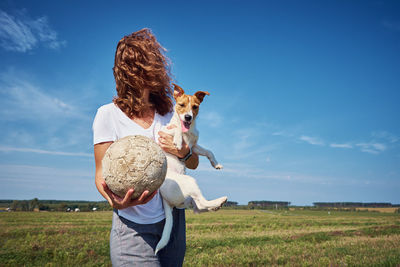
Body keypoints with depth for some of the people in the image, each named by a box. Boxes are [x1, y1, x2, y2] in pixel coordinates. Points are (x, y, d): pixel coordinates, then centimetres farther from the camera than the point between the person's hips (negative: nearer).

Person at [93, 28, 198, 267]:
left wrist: (183, 152, -13)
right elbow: (102, 173, -5)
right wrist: (116, 200, -28)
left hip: (173, 221, 4)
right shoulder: (109, 114, -6)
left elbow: (194, 164, 11)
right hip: (134, 226, -4)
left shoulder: (169, 112, 6)